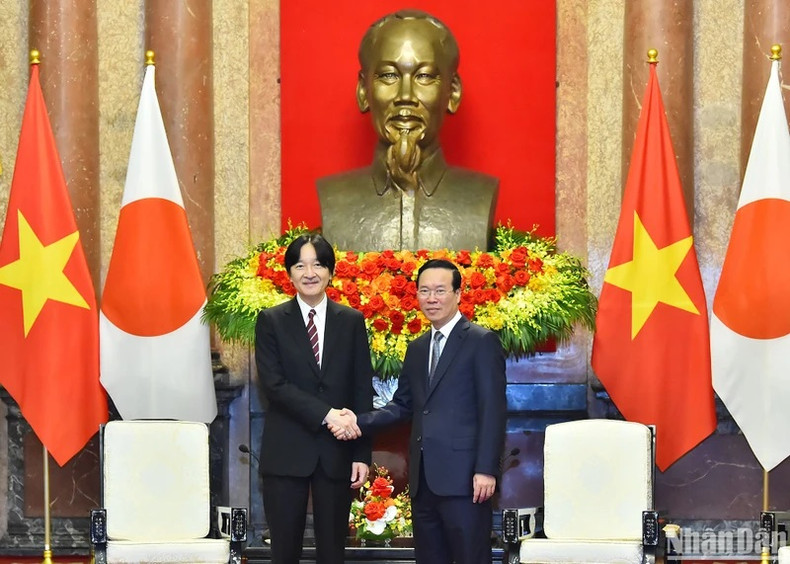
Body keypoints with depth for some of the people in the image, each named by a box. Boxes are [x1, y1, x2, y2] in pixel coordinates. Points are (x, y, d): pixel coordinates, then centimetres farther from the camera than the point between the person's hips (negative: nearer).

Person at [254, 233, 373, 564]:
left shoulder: (352, 321, 7)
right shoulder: (271, 321, 3)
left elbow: (363, 390, 5)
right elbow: (274, 384, -8)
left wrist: (362, 453, -2)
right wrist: (325, 414, -18)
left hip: (337, 452, 1)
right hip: (286, 452, -1)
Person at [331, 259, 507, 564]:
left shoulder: (482, 342, -4)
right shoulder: (417, 348, 18)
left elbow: (492, 410, -10)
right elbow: (402, 405, 17)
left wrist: (486, 470, -16)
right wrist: (360, 422, 0)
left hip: (463, 477, -7)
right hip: (423, 479, 7)